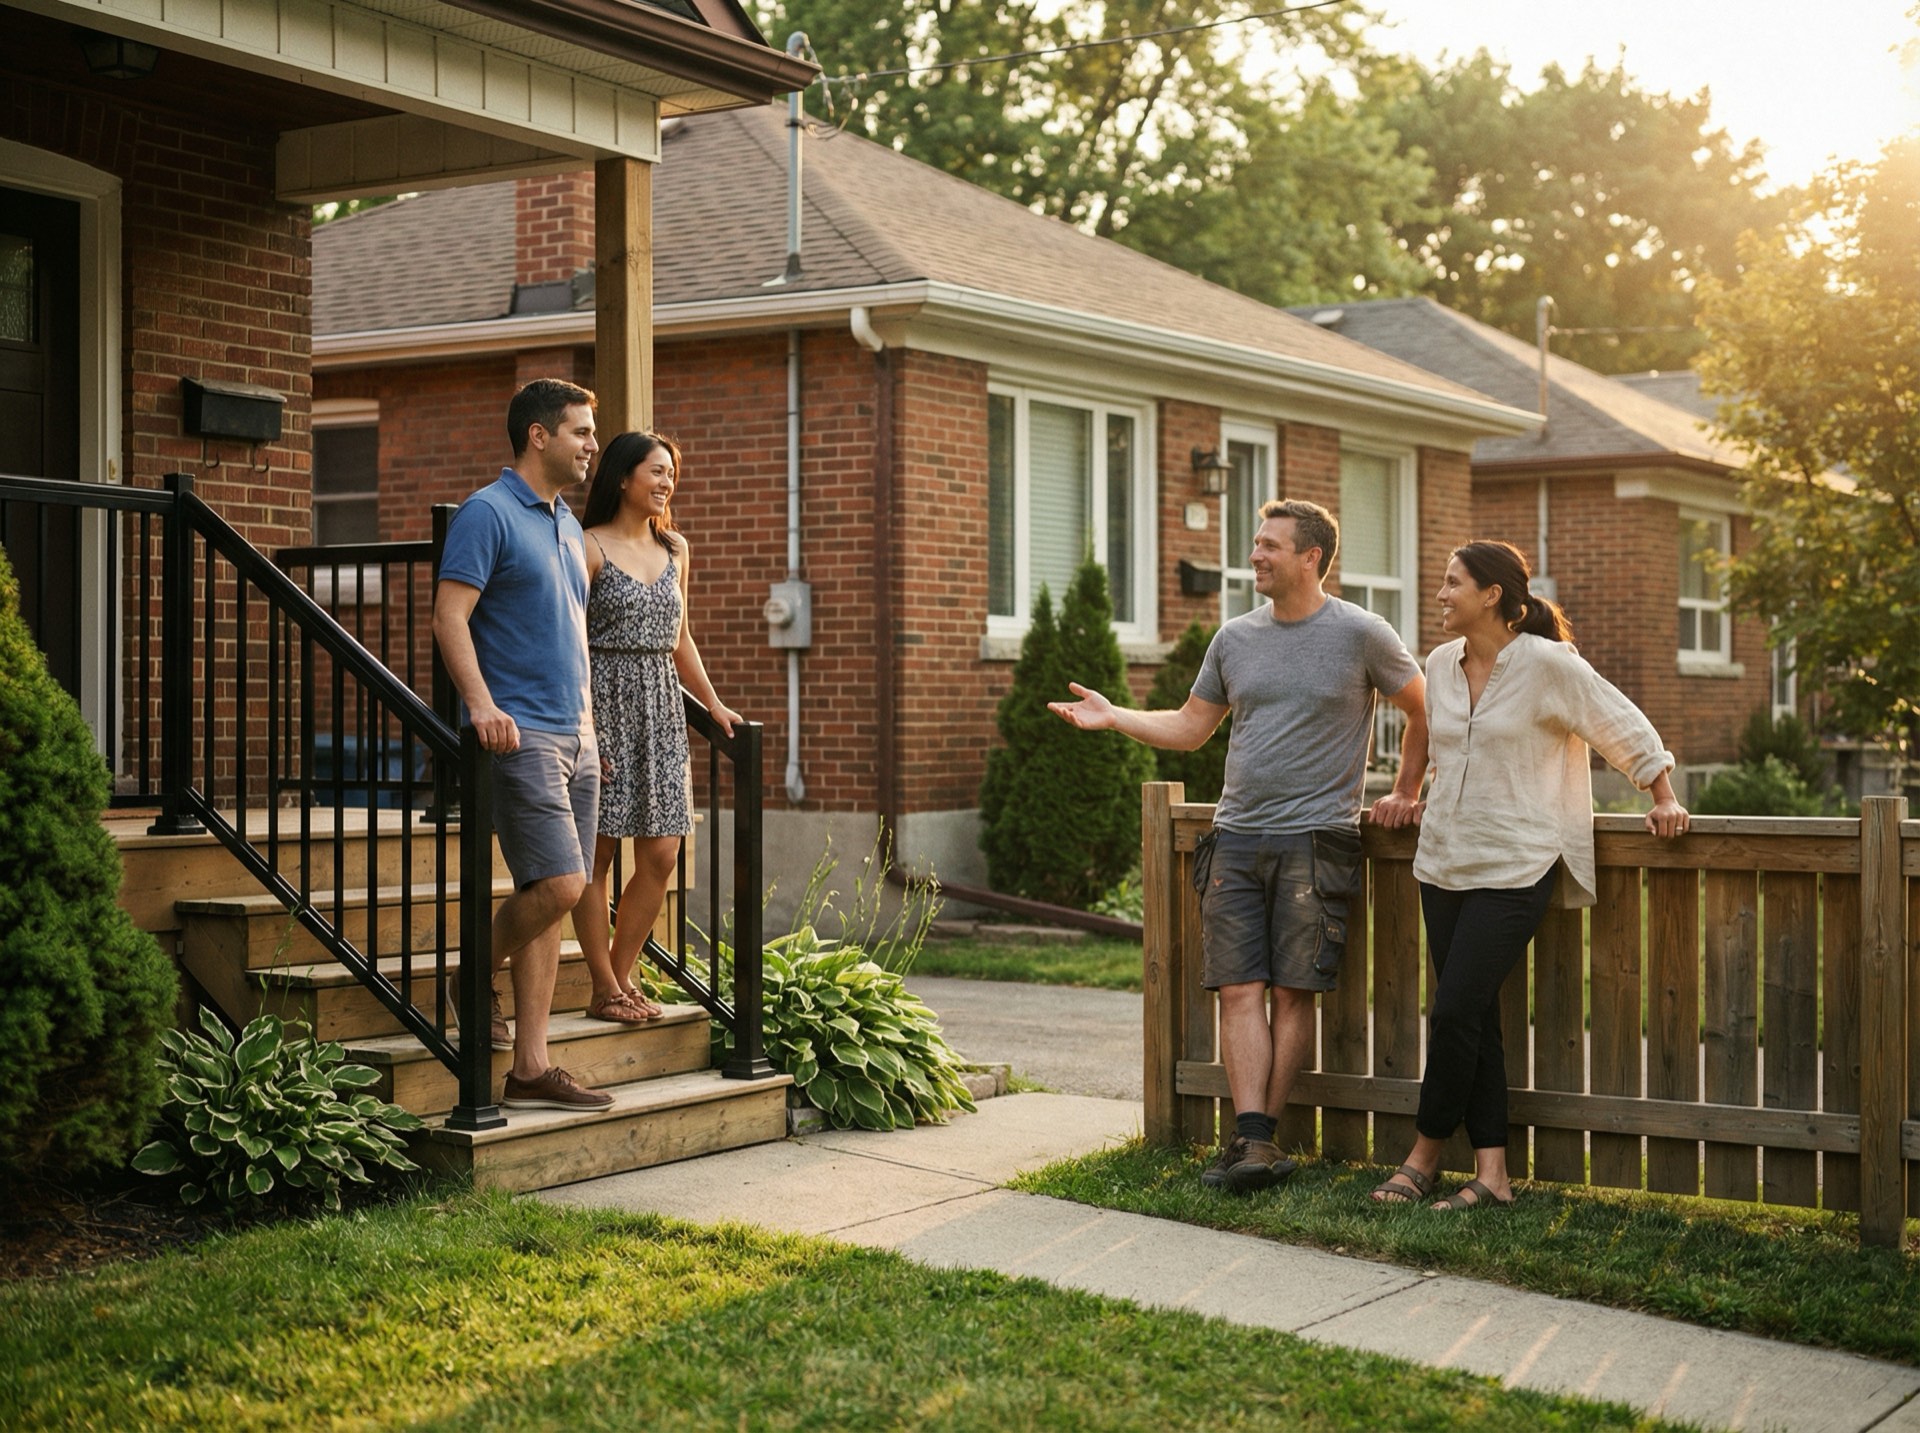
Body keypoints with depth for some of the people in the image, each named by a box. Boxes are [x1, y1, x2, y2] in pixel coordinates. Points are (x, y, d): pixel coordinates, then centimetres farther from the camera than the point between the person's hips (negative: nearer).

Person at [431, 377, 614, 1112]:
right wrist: (481, 705, -27)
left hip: (572, 737, 8)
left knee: (548, 899, 5)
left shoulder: (567, 524, 19)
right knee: (557, 885, -15)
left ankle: (530, 1067, 7)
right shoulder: (487, 513, -7)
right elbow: (449, 618, -15)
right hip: (520, 734, -8)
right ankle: (476, 977, 13)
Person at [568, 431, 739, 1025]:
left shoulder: (674, 549, 14)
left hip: (661, 708, 6)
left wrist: (713, 704, 17)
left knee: (661, 854, 2)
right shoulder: (590, 548, -6)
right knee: (597, 851, -1)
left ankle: (621, 973, 16)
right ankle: (605, 989, 7)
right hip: (603, 703, -6)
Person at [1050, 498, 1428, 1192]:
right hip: (1236, 840, 4)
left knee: (1293, 992, -3)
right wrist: (1112, 716, 7)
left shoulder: (1361, 634, 0)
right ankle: (1253, 1141, -8)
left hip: (1314, 841, -4)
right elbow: (1190, 727, 18)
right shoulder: (1235, 638, 13)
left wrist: (1403, 795, 10)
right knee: (1241, 990, -5)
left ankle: (1258, 1131, 2)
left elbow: (1424, 712, 11)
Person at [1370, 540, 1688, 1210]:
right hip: (1443, 863, 6)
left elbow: (1626, 728, -1)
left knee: (1454, 1012, -10)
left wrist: (1664, 800, 3)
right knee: (1474, 1018, 3)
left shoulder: (1546, 664, -10)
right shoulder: (1440, 664, 9)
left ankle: (1426, 1155, 6)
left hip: (1514, 869, -6)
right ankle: (1492, 1174, 6)